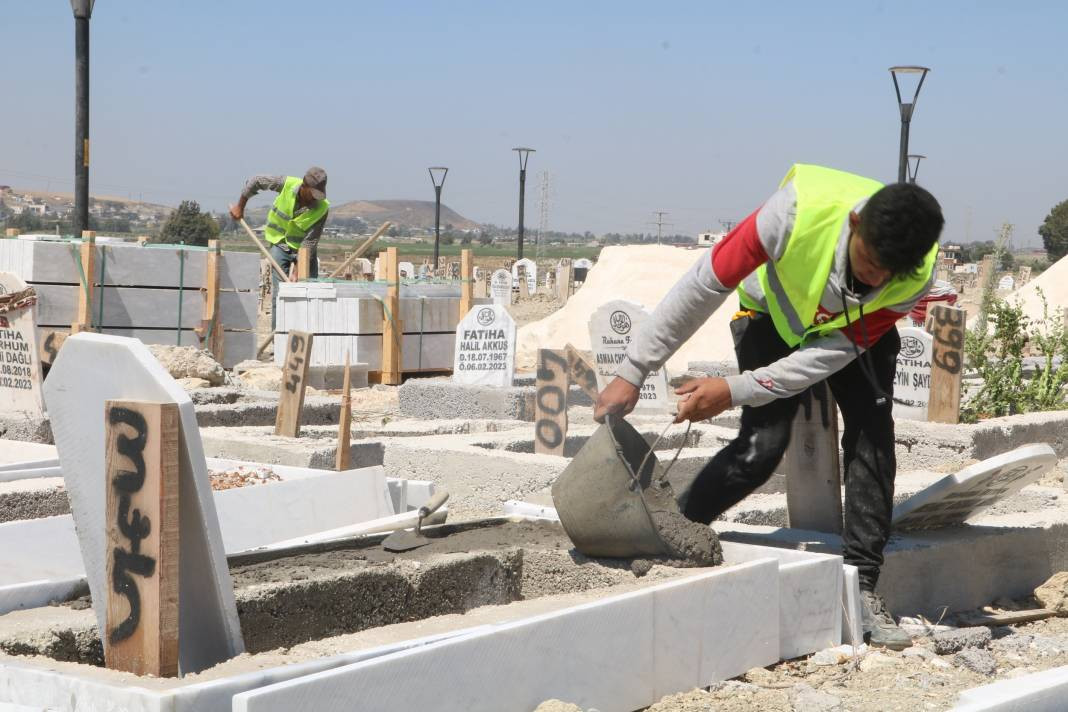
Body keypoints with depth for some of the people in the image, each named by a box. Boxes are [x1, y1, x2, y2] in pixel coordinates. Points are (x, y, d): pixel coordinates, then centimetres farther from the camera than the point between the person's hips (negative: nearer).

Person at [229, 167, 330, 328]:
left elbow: (310, 243, -23)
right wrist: (240, 206, 2)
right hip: (280, 244, 0)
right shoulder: (286, 184, -23)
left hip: (303, 248, 0)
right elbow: (255, 181, -5)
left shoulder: (322, 208, -25)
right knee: (279, 293, -7)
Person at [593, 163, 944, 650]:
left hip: (855, 329, 2)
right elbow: (705, 285, -31)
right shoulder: (801, 208, -40)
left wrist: (735, 391, -33)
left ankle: (861, 587, -8)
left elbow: (840, 349, -26)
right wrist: (633, 372, -28)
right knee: (761, 445, -19)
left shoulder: (915, 275, -33)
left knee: (873, 440, -16)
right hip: (775, 313, -2)